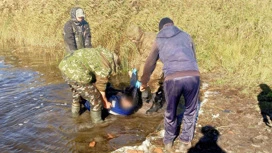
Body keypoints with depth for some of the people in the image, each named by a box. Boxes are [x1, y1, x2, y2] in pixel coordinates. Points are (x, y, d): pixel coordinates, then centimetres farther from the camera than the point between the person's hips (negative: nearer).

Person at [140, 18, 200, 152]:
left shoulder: (159, 40, 21)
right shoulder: (186, 36, 22)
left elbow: (149, 65, 28)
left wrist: (144, 82, 43)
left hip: (172, 79, 0)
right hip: (193, 76, 1)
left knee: (170, 112, 23)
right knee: (190, 111, 23)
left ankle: (169, 141, 41)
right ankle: (186, 141, 34)